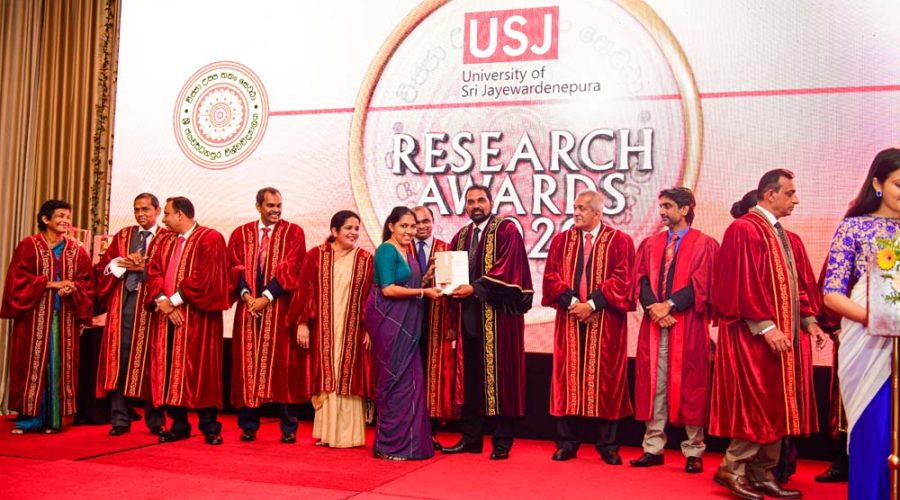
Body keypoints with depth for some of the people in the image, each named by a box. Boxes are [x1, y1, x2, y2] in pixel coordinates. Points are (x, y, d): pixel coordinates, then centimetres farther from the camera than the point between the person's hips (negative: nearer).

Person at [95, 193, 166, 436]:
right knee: (119, 359, 0)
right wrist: (125, 262, -6)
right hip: (122, 303, 3)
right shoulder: (123, 236, 18)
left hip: (150, 304, -3)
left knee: (149, 360, -2)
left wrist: (144, 267, -13)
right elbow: (103, 265, 12)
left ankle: (155, 420, 7)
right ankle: (120, 419, 6)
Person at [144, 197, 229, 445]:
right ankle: (178, 424, 15)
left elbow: (205, 277, -14)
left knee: (200, 371, -4)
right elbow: (154, 272, 7)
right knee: (170, 370, 6)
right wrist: (162, 301, -10)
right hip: (166, 315, 6)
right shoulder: (165, 241, 18)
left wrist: (175, 300, -14)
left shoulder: (210, 239, -4)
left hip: (196, 316, -6)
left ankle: (209, 426, 5)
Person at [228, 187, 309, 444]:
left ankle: (289, 428, 6)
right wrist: (246, 295, -13)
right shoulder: (241, 234, 11)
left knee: (283, 366, -1)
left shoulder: (293, 233, 3)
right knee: (248, 365, 3)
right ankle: (248, 426, 12)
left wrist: (267, 296, -16)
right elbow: (235, 267, 3)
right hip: (249, 308, 2)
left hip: (281, 308, -2)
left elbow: (290, 267, -7)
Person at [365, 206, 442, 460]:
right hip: (388, 322, -8)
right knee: (394, 381, -5)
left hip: (405, 325, 8)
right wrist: (423, 292, -14)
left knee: (410, 380, 7)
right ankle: (389, 444, 4)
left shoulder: (408, 251, 17)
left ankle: (406, 441, 14)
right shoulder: (387, 250, -9)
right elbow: (388, 289, -17)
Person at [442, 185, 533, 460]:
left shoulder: (506, 229, -2)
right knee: (470, 376, 8)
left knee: (500, 375, -1)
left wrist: (475, 288, -18)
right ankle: (471, 438, 17)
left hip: (498, 315, -6)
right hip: (468, 316, 6)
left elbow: (507, 267, -13)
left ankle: (502, 442, 7)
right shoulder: (461, 236, 17)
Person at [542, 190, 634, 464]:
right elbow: (551, 276, 2)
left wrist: (592, 304, -14)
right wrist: (572, 302, -12)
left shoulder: (619, 241, 2)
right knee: (568, 378, 3)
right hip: (570, 319, 2)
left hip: (606, 322, -2)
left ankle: (608, 445, 11)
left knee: (605, 379, 2)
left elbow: (622, 279, -6)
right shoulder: (561, 240, 10)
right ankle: (567, 443, 11)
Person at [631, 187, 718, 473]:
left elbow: (700, 284, -7)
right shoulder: (650, 244, 15)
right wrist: (654, 307, -11)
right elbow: (641, 280, 6)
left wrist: (669, 305, -16)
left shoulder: (704, 244, 3)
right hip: (654, 323, 4)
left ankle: (693, 452, 7)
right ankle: (653, 448, 9)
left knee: (690, 388, 0)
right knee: (654, 385, 3)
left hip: (688, 325, -4)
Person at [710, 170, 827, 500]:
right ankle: (732, 469, 6)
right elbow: (744, 283, -17)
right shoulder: (744, 229, -9)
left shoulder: (789, 239, 17)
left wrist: (809, 321, 4)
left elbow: (802, 284, 18)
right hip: (755, 335, -9)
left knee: (778, 407, 9)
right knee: (759, 405, -6)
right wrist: (766, 327, -22)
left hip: (788, 334, 9)